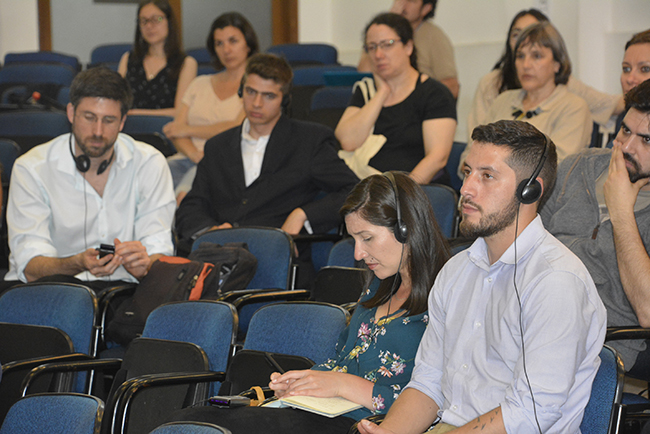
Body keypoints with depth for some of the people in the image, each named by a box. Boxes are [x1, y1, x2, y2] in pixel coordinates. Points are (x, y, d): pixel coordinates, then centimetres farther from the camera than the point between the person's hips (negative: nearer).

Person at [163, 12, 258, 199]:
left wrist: (188, 129, 5)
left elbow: (238, 129, -5)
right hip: (187, 160, 5)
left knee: (185, 193, -41)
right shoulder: (200, 84, 27)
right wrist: (195, 154, -9)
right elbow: (176, 130, 15)